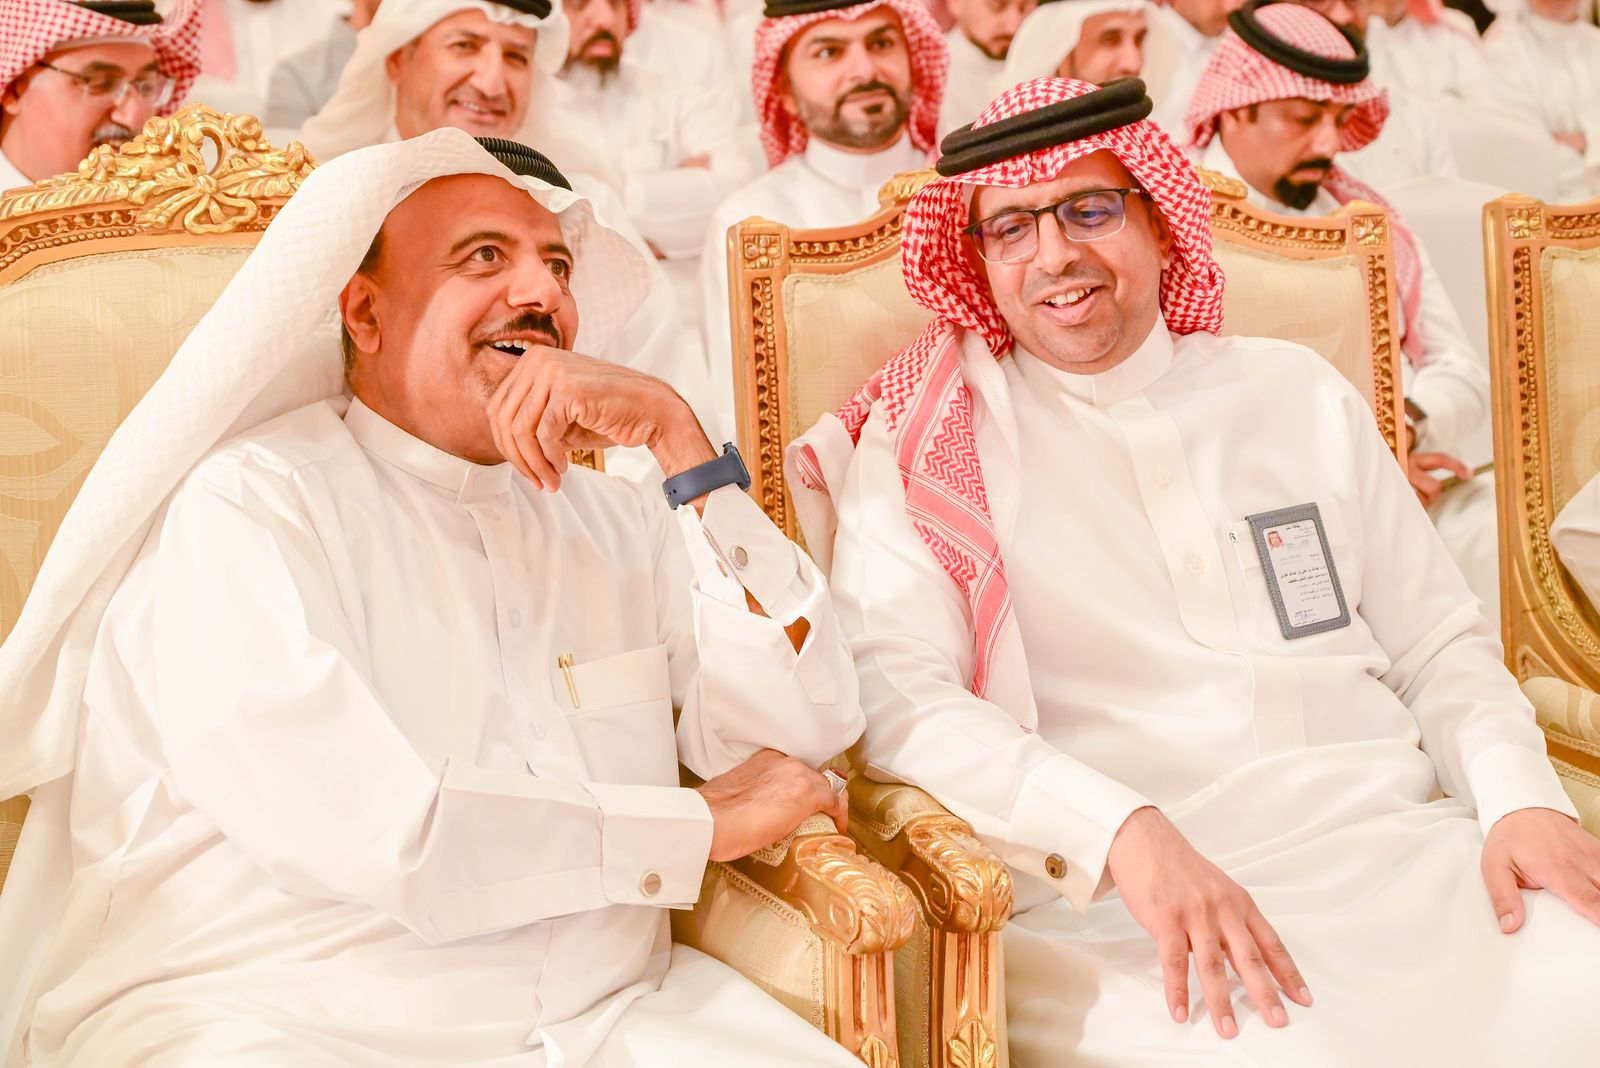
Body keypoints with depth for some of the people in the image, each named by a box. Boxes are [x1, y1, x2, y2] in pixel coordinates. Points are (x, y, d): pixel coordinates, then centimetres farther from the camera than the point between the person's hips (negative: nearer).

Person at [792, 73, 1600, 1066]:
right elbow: (899, 691, -8)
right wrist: (1126, 833, -23)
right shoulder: (922, 443, 7)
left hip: (1401, 841, 5)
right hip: (1119, 907, -4)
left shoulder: (1300, 393, 19)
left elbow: (1440, 645, 19)